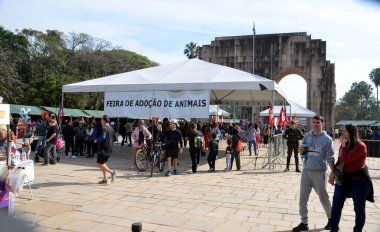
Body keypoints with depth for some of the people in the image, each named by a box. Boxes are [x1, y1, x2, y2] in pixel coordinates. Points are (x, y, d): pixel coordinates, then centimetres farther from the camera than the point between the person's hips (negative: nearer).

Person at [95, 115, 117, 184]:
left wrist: (97, 140, -12)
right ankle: (105, 179, 14)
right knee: (103, 163, 17)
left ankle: (112, 172, -16)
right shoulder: (111, 128, 12)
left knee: (99, 164, -2)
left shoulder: (104, 128, -13)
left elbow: (103, 137, -29)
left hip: (103, 149, -8)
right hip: (109, 149, 8)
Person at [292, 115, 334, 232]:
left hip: (319, 172, -4)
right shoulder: (307, 136, 3)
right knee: (303, 198, 5)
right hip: (306, 171, 4)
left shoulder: (327, 139, -9)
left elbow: (330, 158, -7)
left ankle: (331, 219, 37)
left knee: (324, 198, 12)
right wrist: (300, 150, -7)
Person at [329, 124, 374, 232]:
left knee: (359, 208, 7)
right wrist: (334, 173, 7)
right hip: (344, 179, 7)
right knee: (336, 206, 7)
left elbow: (346, 159, -25)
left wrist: (343, 145, -16)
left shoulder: (360, 146, -17)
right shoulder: (344, 145, 9)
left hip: (358, 180, -7)